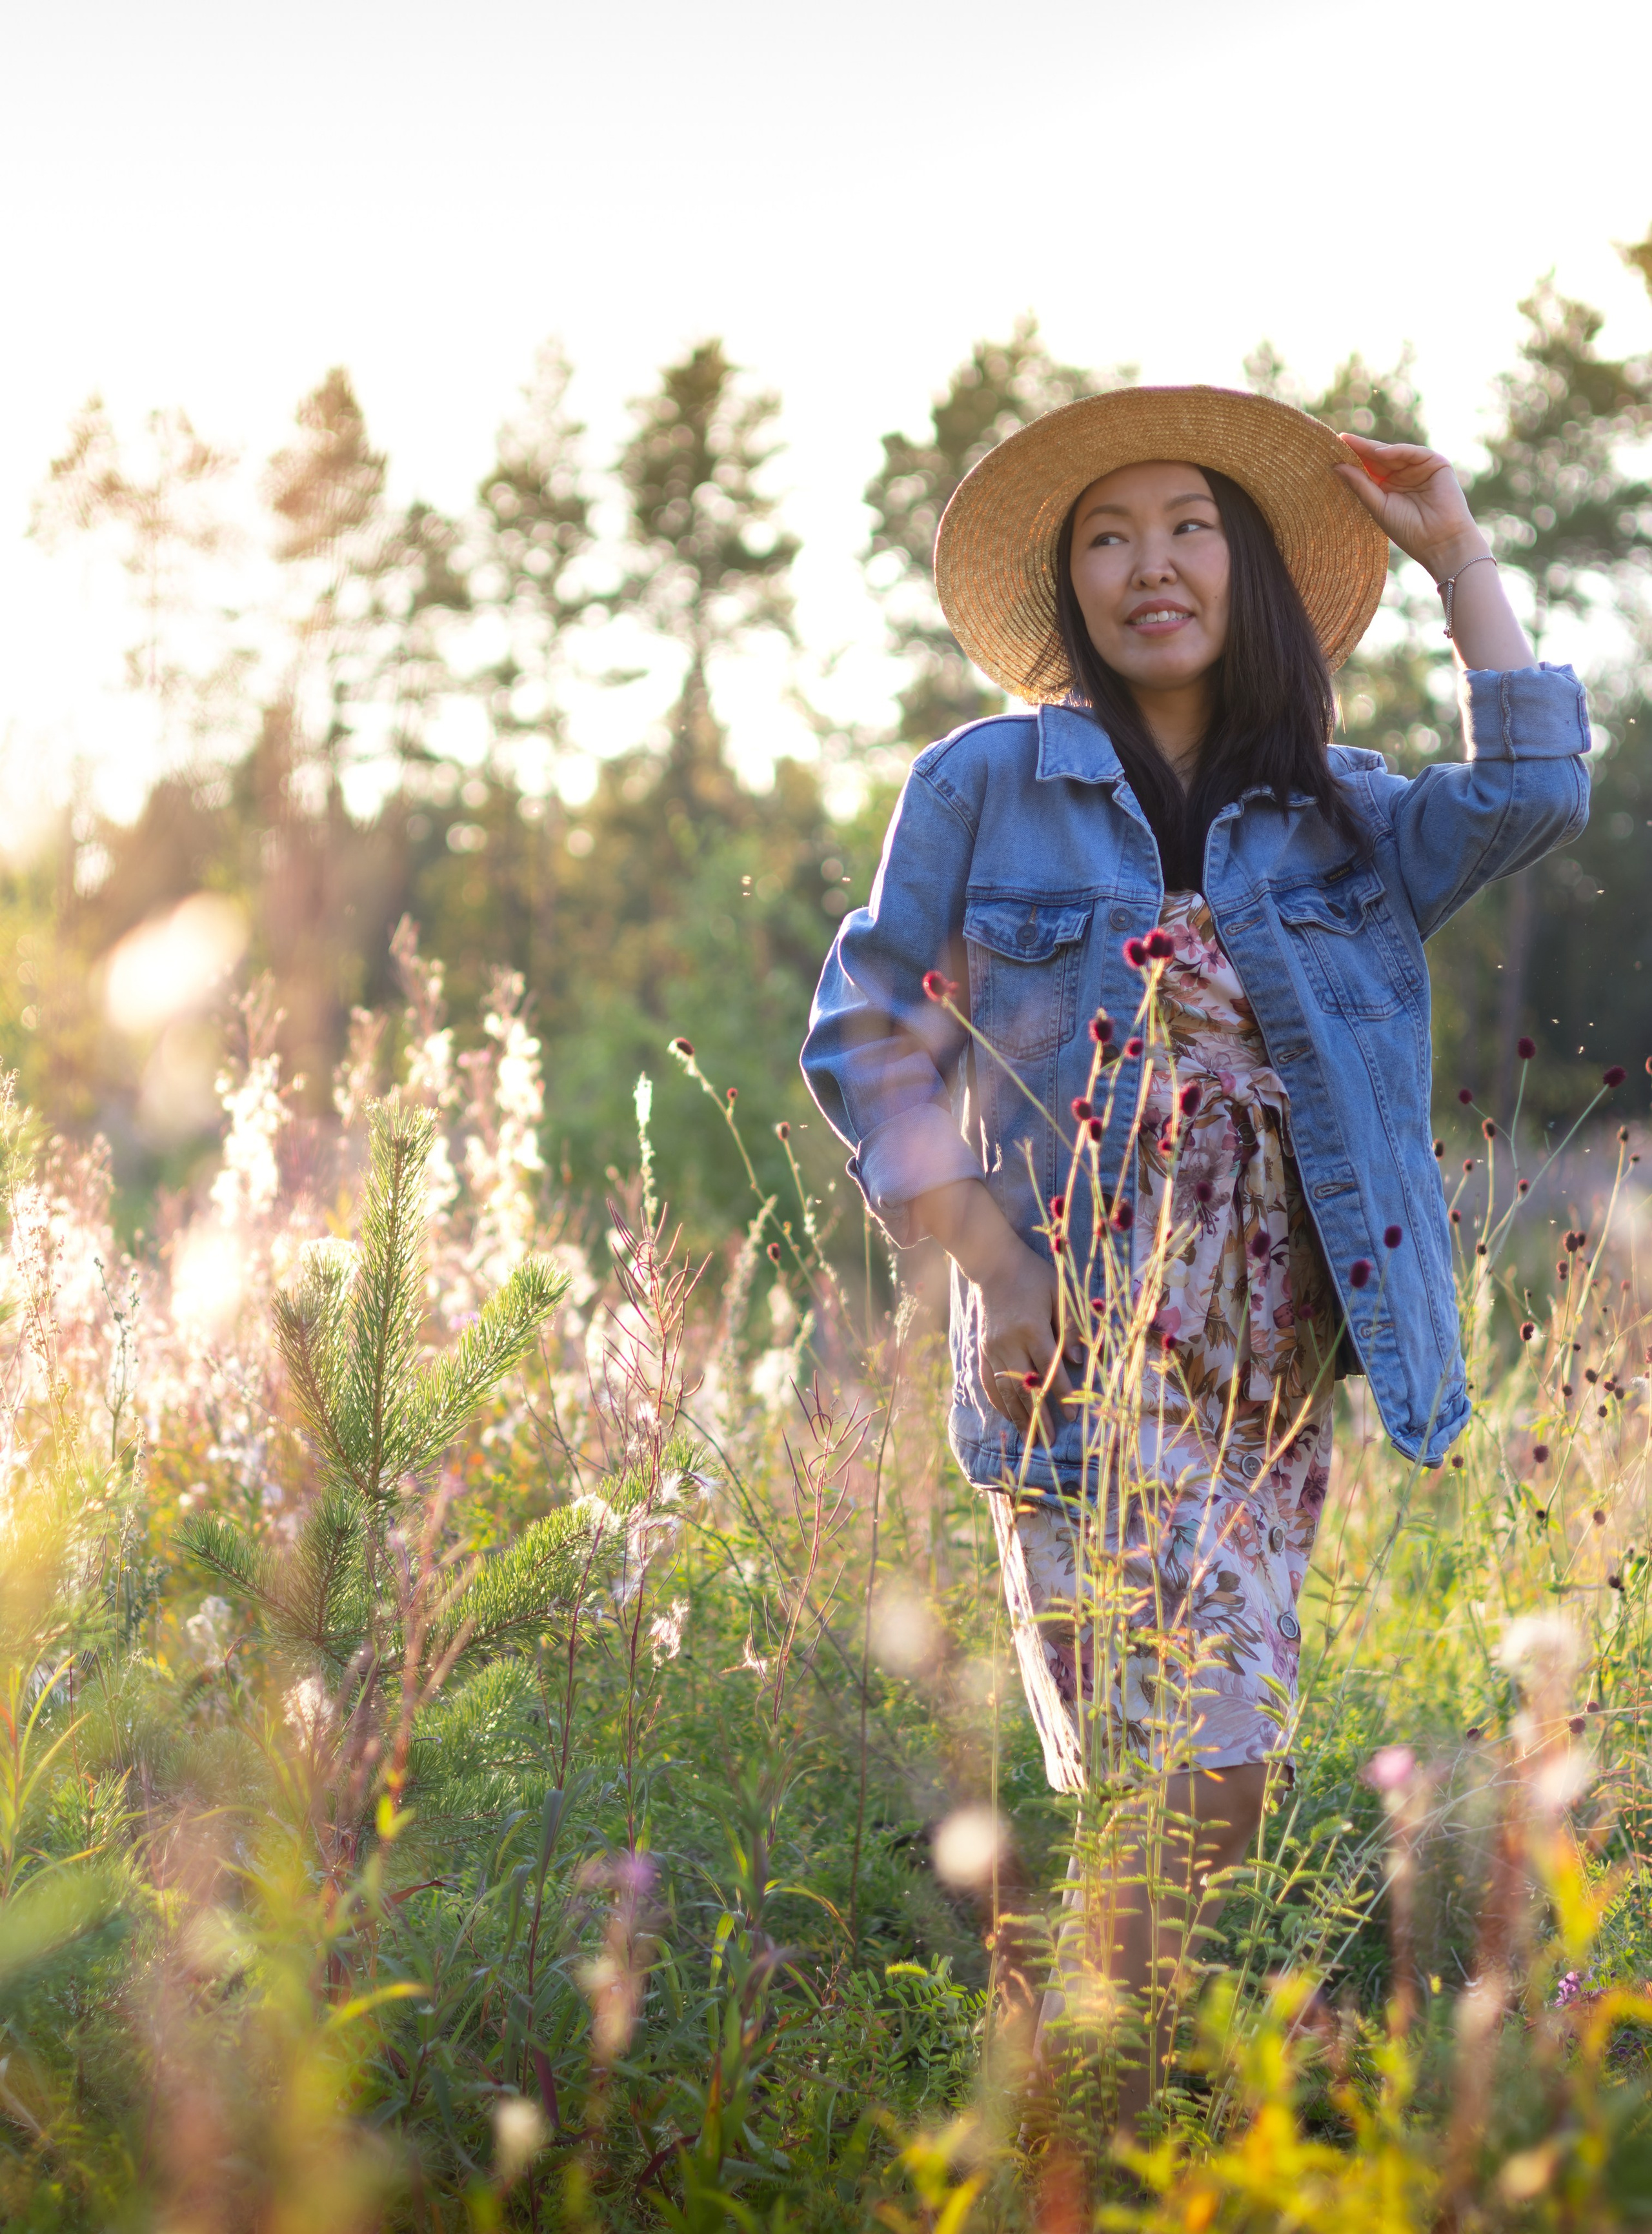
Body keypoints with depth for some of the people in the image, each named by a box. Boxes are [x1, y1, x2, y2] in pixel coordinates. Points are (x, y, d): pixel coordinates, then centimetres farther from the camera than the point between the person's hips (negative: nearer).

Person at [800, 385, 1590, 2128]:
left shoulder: (1331, 818, 12)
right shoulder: (985, 788, 3)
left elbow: (1531, 796, -4)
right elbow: (863, 1042, 3)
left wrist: (1455, 552, 3)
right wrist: (988, 1265, -9)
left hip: (1274, 1381, 4)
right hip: (1085, 1363, -4)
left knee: (1209, 1774, 7)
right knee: (1192, 1777, -12)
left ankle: (1103, 2117, 21)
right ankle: (1102, 2129, 1)